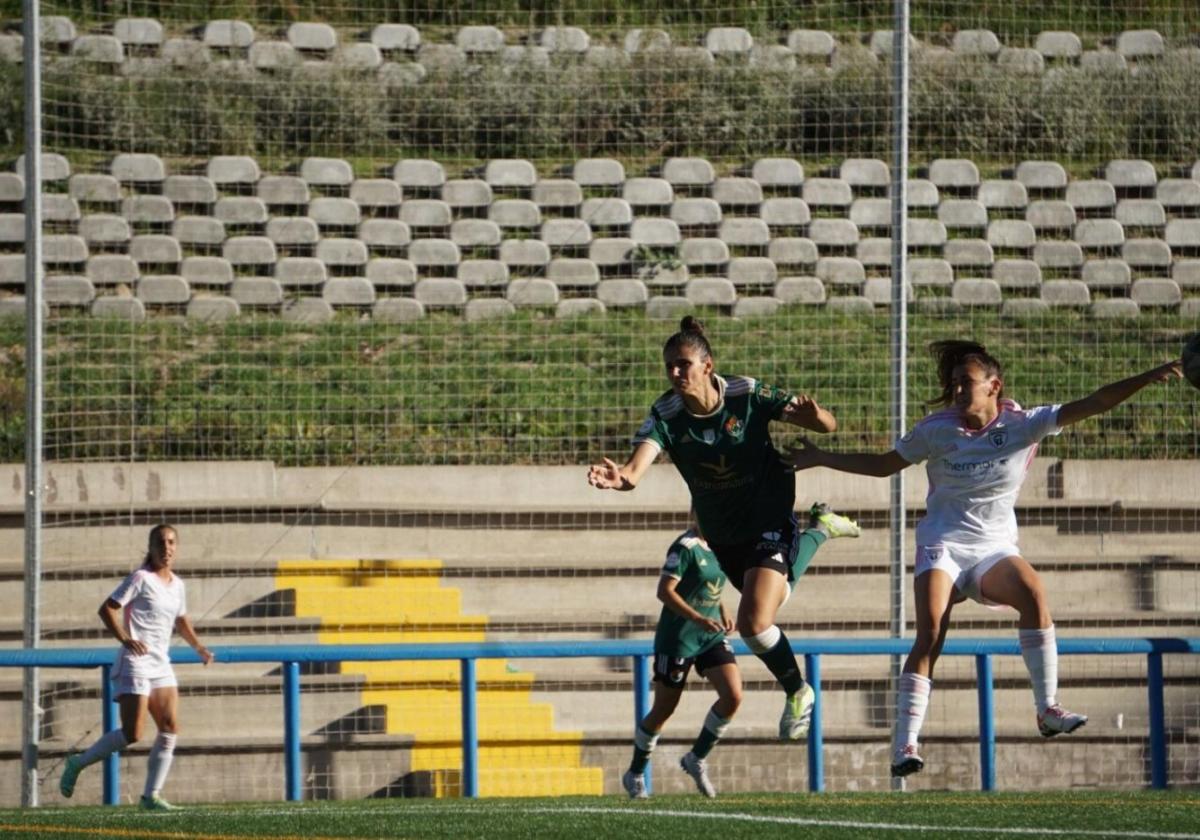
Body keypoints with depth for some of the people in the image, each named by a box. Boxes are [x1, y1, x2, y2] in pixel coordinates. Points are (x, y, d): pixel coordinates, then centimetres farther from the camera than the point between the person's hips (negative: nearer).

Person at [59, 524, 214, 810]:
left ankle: (152, 795, 2)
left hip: (161, 665, 7)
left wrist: (198, 647, 17)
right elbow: (107, 609, -13)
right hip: (135, 661, -7)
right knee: (131, 734, -12)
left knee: (170, 729, -3)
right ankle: (78, 763, 8)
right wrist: (125, 638, -25)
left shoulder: (177, 584, 14)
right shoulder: (141, 578, -8)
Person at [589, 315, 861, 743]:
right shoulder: (665, 415, -19)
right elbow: (639, 462, -37)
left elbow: (827, 425, -16)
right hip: (722, 535, 5)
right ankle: (818, 530, 57)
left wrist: (815, 416, -41)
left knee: (754, 621, -20)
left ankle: (797, 692, 9)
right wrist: (622, 477, -61)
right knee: (773, 597, 28)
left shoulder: (747, 396, -23)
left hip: (768, 522, -5)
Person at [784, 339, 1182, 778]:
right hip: (943, 544, 0)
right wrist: (820, 458, 12)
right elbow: (884, 464, 14)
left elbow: (1092, 405, -8)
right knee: (929, 638, -19)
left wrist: (1147, 378, -18)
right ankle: (904, 745, -19)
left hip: (995, 545, 0)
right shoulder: (936, 430, 0)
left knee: (1034, 595, -30)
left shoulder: (1022, 425, -3)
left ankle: (1048, 709, -22)